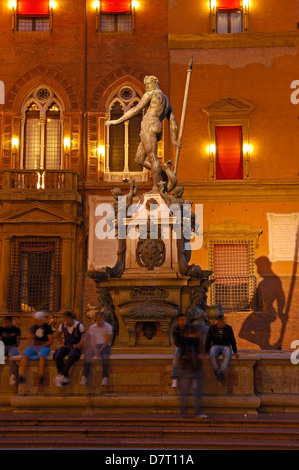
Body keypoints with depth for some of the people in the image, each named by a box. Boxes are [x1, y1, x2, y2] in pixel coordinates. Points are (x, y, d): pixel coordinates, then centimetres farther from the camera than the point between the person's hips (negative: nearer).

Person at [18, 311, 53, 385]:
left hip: (44, 346, -4)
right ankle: (22, 376, -37)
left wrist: (41, 346, -14)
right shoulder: (33, 327, 14)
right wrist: (32, 344, 5)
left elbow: (51, 341, -3)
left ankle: (41, 377, -45)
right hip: (34, 346, 4)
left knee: (41, 356, -39)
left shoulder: (47, 327, -1)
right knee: (24, 355, -27)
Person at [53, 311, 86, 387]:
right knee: (57, 356, -30)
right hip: (66, 346, 4)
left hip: (75, 346, -4)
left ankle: (62, 375, -30)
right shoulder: (62, 326, 4)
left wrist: (78, 344, -14)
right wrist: (62, 343, 6)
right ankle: (66, 377, -24)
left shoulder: (79, 326, -7)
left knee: (71, 356, -40)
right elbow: (58, 336, 22)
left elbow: (85, 337, -1)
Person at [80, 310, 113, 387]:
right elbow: (92, 340, -1)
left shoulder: (108, 327, 2)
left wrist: (100, 349, -19)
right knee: (87, 354, -30)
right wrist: (95, 349, -21)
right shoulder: (92, 327, 10)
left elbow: (107, 341, -5)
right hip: (95, 345, 2)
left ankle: (105, 378, -41)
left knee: (105, 356, -36)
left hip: (105, 346, -2)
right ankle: (84, 377, -35)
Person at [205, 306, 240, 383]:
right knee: (212, 355, -39)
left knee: (227, 355, -39)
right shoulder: (212, 328, 5)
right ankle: (217, 373, -33)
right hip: (215, 346, 0)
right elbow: (208, 340, 9)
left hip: (226, 347, 0)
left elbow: (232, 340, 6)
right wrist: (206, 351, -1)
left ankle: (221, 373, -45)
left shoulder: (228, 328, 5)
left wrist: (235, 352, -2)